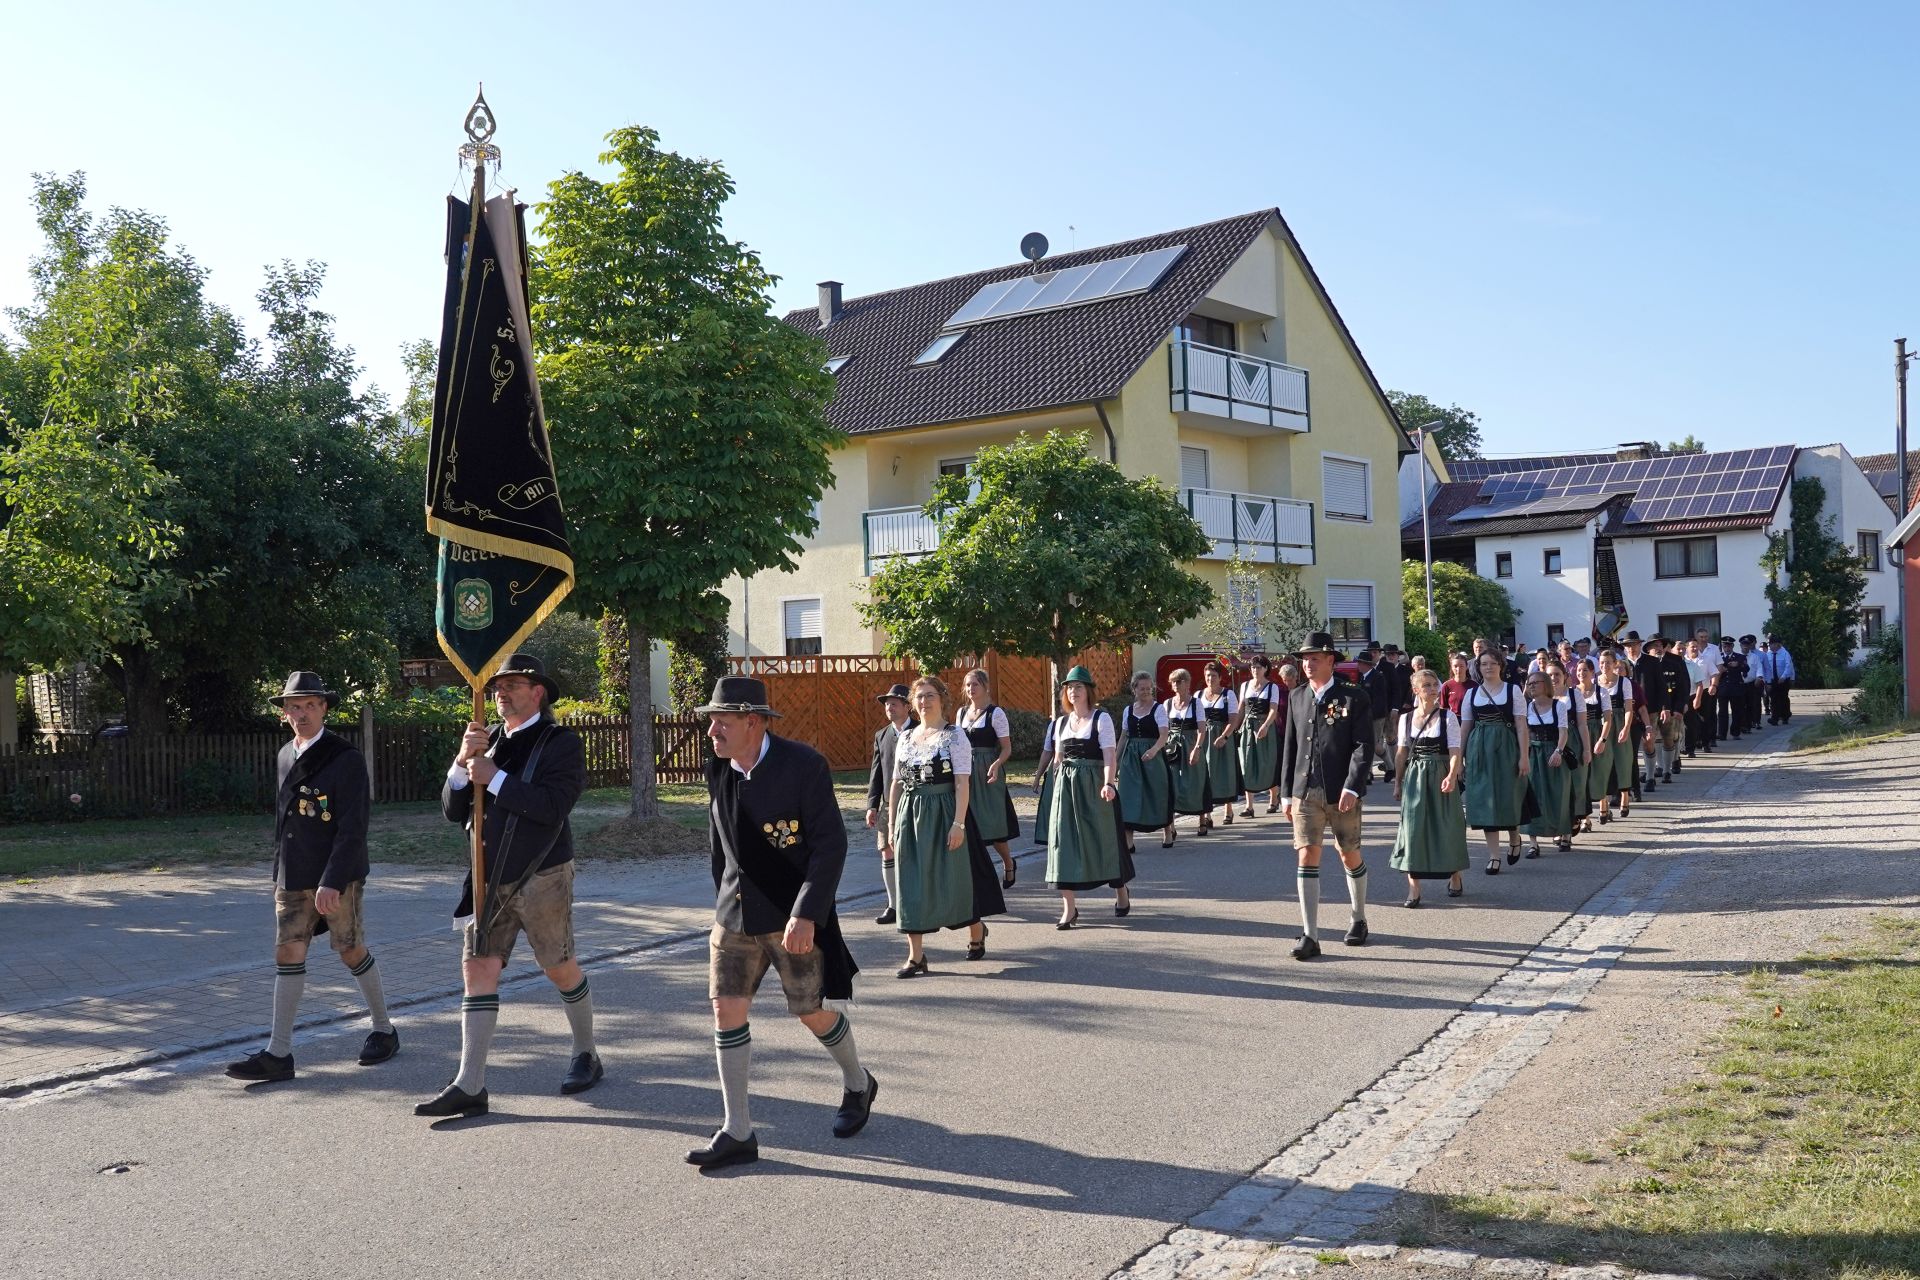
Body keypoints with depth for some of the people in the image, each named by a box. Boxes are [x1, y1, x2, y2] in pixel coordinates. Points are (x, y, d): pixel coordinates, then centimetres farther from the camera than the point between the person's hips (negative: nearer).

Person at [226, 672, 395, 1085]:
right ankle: (278, 1054, 2)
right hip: (292, 878, 6)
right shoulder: (286, 756, 11)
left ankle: (384, 1030, 23)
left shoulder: (346, 759, -12)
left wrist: (332, 881, -23)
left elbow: (352, 828, -17)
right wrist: (280, 871, 19)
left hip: (338, 878, -6)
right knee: (288, 953, 1)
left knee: (352, 951, 4)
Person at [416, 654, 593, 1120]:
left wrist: (494, 779, -21)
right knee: (477, 970, -2)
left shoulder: (562, 742, -7)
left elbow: (552, 806, -22)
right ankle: (469, 1086, -1)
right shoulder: (490, 740, 12)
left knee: (560, 970, 7)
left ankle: (586, 1055, 29)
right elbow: (453, 811, 6)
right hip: (491, 880, 5)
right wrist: (462, 762, -11)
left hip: (542, 877, -5)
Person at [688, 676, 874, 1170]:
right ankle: (737, 1133, 5)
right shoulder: (719, 770, 1)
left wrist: (806, 915, -24)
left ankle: (858, 1085, 36)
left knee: (811, 1012, 7)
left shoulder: (803, 765, -17)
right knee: (727, 1009, -4)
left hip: (793, 915, -5)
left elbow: (830, 843, -19)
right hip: (735, 913, 5)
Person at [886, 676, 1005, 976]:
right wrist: (891, 825, 9)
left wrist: (958, 824, -18)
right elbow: (896, 784, 13)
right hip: (910, 817, 4)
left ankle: (976, 932, 32)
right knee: (912, 884, 1)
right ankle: (916, 956, 4)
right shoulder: (906, 738, 10)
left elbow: (962, 784, -11)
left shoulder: (954, 736, -5)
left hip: (943, 814, -4)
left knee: (954, 879, 6)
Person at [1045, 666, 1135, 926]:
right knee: (1064, 839, -4)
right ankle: (1068, 907, -2)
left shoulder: (1101, 718, -4)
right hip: (1066, 786, 4)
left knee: (1104, 837, 6)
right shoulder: (1061, 722, 12)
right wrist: (1057, 785, 13)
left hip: (1094, 785, -4)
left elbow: (1109, 754, -14)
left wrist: (1108, 783, -27)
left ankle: (1121, 890, 32)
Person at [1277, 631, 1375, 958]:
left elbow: (1364, 746, -8)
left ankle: (1359, 919, 34)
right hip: (1305, 792, 3)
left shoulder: (1353, 697, -3)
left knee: (1350, 855, 11)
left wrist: (1352, 787, -18)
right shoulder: (1297, 698, 10)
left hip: (1342, 793, -3)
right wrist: (1287, 792, 10)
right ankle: (1309, 936, -4)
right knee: (1307, 857, -5)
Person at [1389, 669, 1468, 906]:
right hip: (1414, 777, 2)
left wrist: (1452, 775, -25)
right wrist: (1398, 783, 11)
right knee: (1413, 826, -5)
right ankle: (1413, 887, -3)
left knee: (1447, 826, 5)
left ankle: (1454, 876, 27)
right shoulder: (1406, 718, 5)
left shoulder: (1448, 717, -3)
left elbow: (1455, 751, -10)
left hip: (1441, 777, -2)